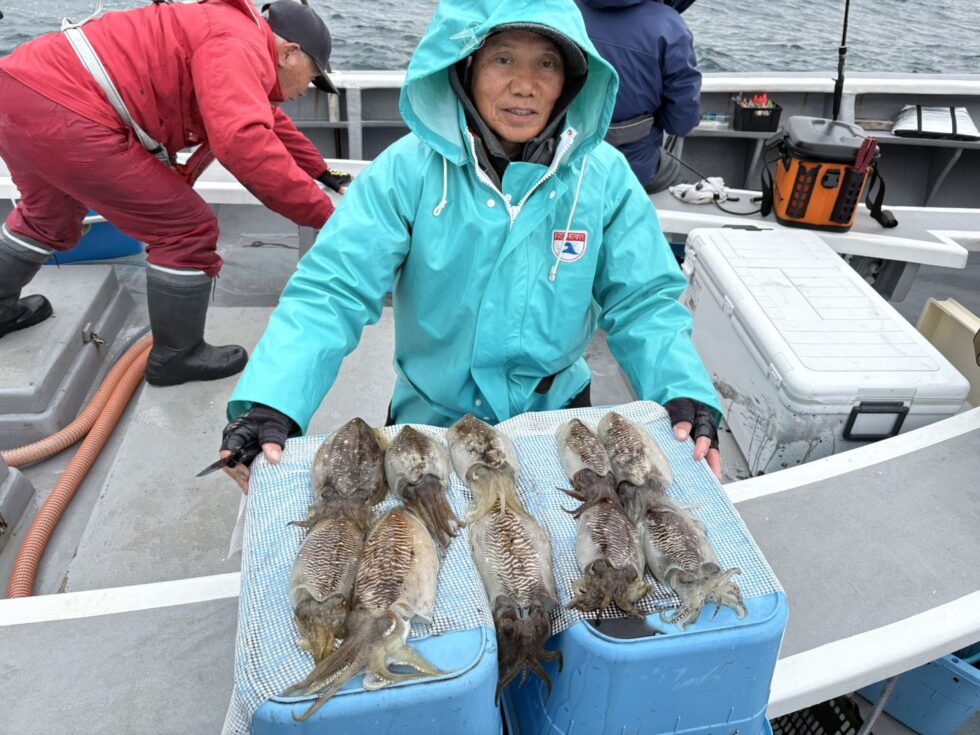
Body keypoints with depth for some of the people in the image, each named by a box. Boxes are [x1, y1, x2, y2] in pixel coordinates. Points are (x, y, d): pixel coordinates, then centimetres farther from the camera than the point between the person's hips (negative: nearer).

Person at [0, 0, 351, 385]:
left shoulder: (227, 35, 22)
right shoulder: (241, 48, -11)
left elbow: (269, 123, 36)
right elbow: (244, 141, -29)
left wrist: (321, 173, 44)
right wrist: (324, 213, -24)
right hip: (61, 111, -11)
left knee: (49, 218, 34)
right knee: (188, 230, -3)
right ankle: (176, 357, 11)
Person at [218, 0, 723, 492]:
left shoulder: (604, 175, -12)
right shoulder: (408, 170, -17)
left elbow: (643, 303, -10)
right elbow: (331, 292, -21)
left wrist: (686, 394, -27)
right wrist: (269, 401, -34)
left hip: (557, 412, 2)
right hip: (430, 417, -1)